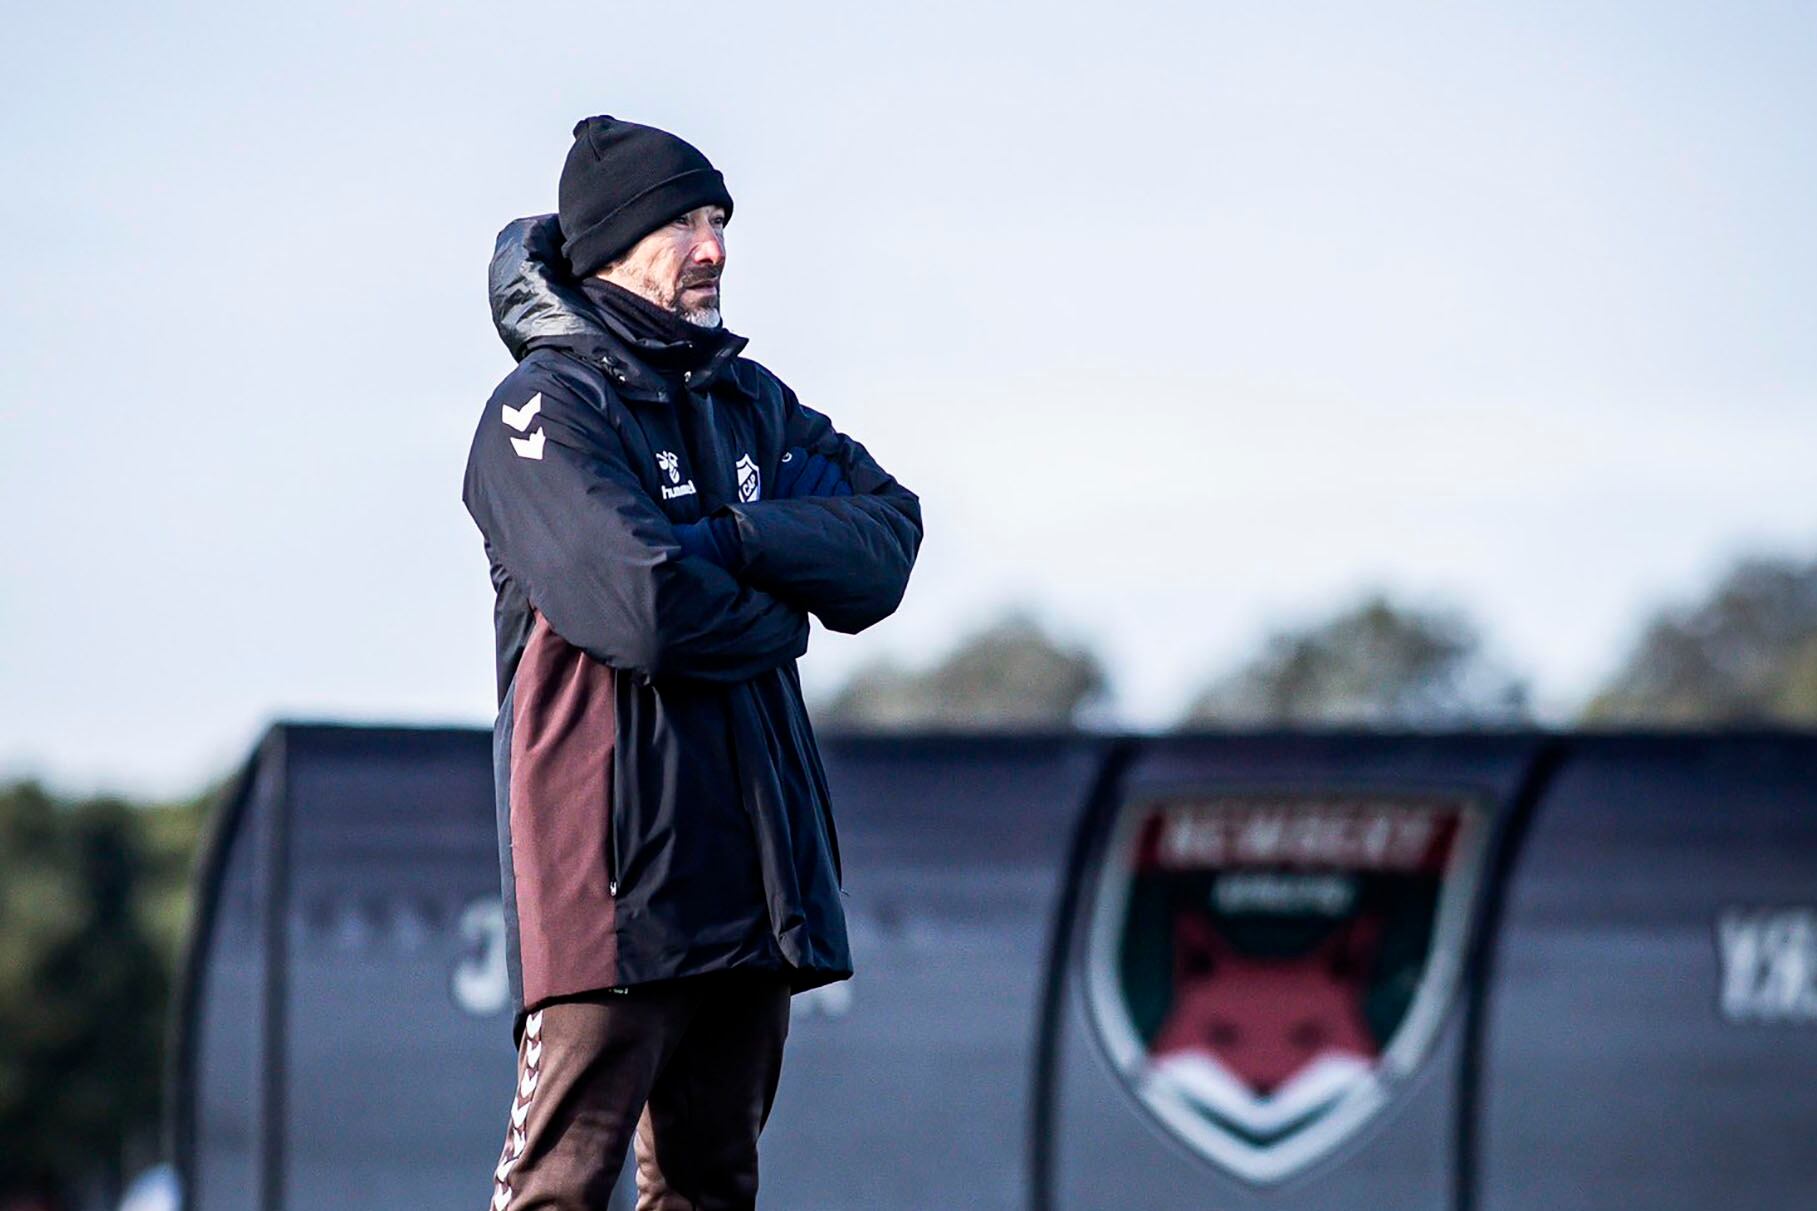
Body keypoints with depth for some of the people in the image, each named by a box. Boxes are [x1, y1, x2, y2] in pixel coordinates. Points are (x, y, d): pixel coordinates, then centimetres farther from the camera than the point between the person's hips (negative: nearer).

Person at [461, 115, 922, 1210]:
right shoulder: (546, 410, -6)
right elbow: (641, 612, -20)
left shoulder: (752, 404, 18)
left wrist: (733, 544, -13)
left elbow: (887, 543, 2)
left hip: (754, 868, 8)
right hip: (617, 868, -8)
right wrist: (777, 614, -1)